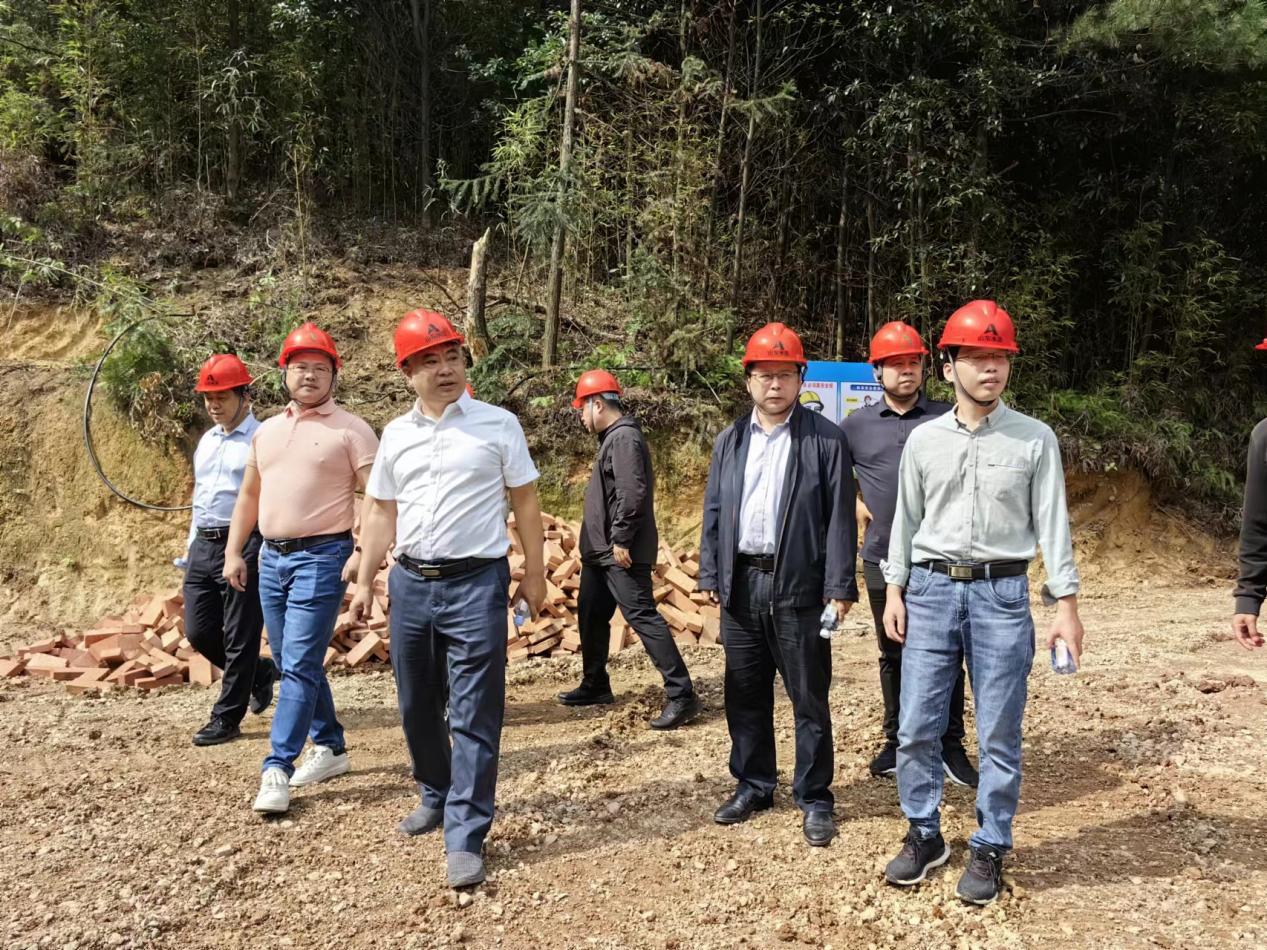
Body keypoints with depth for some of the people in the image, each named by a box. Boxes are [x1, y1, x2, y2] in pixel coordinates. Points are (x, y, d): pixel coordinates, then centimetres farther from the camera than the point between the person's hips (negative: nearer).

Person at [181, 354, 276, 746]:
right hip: (203, 547, 8)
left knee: (239, 637, 0)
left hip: (244, 547, -8)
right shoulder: (206, 440, 17)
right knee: (198, 631, 10)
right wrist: (191, 542, 21)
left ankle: (227, 717, 11)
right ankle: (259, 671, 32)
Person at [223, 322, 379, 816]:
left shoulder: (350, 430, -5)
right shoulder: (266, 430, 15)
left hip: (322, 557, -7)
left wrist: (364, 554, -21)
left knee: (299, 665, -9)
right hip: (271, 557, 7)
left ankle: (277, 769, -4)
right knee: (294, 663, 14)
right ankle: (329, 747, 28)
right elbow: (249, 495, 21)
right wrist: (233, 552, 15)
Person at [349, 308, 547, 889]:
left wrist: (534, 575, 0)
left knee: (473, 716, -3)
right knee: (417, 705, 17)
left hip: (476, 582, -5)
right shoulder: (396, 435, 9)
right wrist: (365, 581, 11)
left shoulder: (498, 425, -2)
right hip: (410, 581, 5)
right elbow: (381, 513, 15)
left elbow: (525, 504, 1)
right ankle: (436, 796, 40)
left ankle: (465, 839, 5)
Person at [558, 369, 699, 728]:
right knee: (590, 613, 18)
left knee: (642, 616, -12)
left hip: (621, 552, -11)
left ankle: (681, 695, -10)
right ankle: (595, 685, 33)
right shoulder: (612, 437, 17)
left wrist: (621, 540, -22)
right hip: (600, 550, 11)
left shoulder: (624, 438, -16)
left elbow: (632, 493, -25)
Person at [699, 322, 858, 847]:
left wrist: (840, 586, -10)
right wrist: (711, 576, 6)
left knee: (809, 699, 5)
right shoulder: (729, 441, 11)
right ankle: (752, 785, 30)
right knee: (745, 695, 14)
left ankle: (815, 798, 19)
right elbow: (713, 511, 12)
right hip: (741, 583, 4)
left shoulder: (825, 439, -2)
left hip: (799, 587, -4)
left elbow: (840, 516, -6)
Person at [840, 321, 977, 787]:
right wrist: (851, 504, 6)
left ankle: (950, 746, 15)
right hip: (883, 558, 2)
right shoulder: (857, 425, 4)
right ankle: (897, 742, 25)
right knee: (893, 655, 12)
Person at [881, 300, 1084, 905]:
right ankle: (924, 836, 24)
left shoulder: (1035, 439, 1)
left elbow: (1052, 523, 0)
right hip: (930, 588, 2)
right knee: (916, 726, 5)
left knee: (999, 733, 4)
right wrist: (895, 590, 6)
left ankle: (989, 849, 21)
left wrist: (1066, 604, -4)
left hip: (1002, 593, -2)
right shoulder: (924, 440, 6)